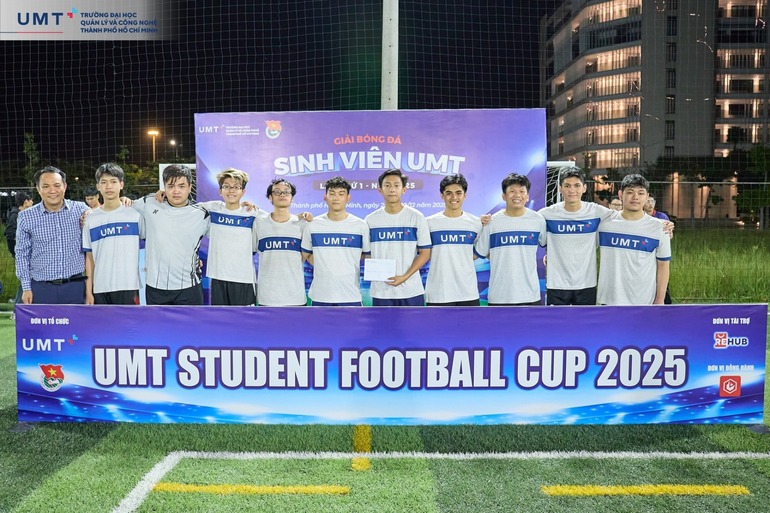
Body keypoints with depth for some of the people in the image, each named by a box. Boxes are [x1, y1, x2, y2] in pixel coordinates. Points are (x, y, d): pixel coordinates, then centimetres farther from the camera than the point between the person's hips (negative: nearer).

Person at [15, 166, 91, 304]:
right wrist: (26, 288, 3)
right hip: (41, 288, 0)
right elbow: (22, 254, 7)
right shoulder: (26, 216, 2)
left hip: (76, 286, 0)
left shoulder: (81, 210, 0)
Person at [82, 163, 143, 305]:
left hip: (128, 286, -2)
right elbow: (89, 257, 6)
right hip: (100, 288, 2)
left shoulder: (135, 214, 0)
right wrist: (88, 290, 3)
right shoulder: (91, 219, 6)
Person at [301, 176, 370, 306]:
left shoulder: (360, 226, -1)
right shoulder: (313, 225, 3)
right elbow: (306, 254, 13)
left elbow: (368, 255, 8)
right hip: (320, 296, 1)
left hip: (351, 295, -1)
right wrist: (321, 267, 4)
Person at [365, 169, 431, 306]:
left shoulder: (416, 217, -2)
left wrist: (405, 277, -14)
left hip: (411, 291, -1)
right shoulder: (371, 220, 4)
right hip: (381, 293, 2)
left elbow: (425, 253, -2)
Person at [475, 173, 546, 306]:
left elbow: (547, 244, 16)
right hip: (499, 296, -1)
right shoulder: (492, 222, -3)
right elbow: (479, 253, 4)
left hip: (530, 294, 1)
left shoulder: (538, 220, 1)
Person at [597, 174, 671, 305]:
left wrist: (659, 300, -1)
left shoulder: (658, 228, -2)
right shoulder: (604, 223, 0)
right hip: (610, 300, 1)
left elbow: (663, 265, 2)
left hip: (644, 302, -1)